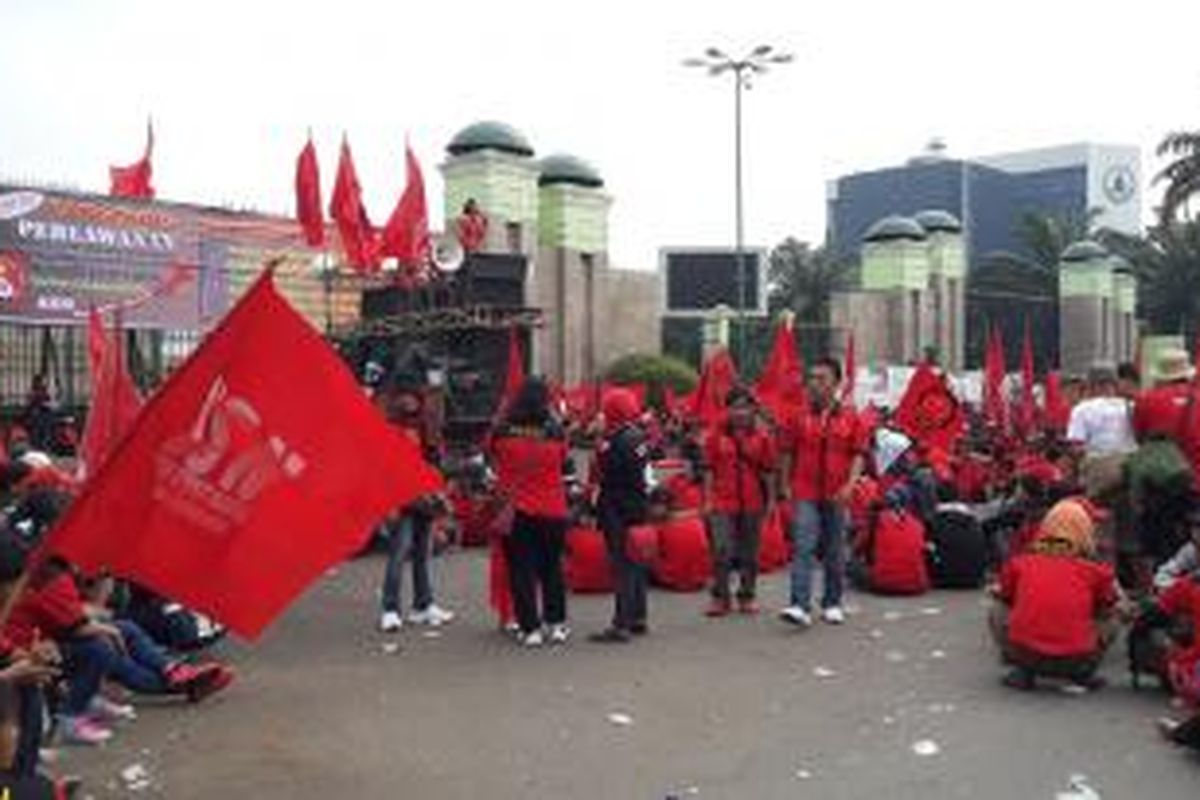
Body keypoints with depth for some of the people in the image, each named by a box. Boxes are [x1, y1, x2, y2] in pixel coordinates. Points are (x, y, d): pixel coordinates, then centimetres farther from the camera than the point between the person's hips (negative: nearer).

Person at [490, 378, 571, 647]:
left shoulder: (504, 432, -11)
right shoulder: (555, 432, -11)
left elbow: (493, 453, 9)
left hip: (516, 512, -1)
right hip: (552, 511, 1)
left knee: (522, 571, 6)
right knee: (551, 568, 16)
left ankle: (530, 628, 6)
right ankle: (556, 624, 21)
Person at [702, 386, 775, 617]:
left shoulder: (761, 436, 5)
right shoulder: (718, 436, 3)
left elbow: (768, 470, 8)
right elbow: (710, 470, 4)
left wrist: (770, 500, 3)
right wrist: (708, 499, -2)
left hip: (753, 503, 1)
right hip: (723, 503, -1)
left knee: (750, 553, 9)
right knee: (722, 552, -6)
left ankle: (747, 597, 20)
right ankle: (720, 598, 3)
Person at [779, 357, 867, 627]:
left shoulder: (850, 419, 2)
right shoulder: (799, 417, 2)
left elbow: (858, 455, 2)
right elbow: (788, 454, 8)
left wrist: (849, 484, -11)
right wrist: (786, 485, 3)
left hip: (835, 496, 1)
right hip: (805, 494, -1)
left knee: (835, 553, 11)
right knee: (803, 549, -11)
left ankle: (832, 604, 24)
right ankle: (800, 607, -15)